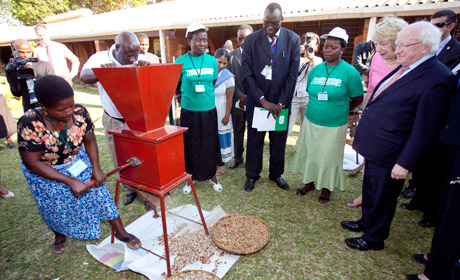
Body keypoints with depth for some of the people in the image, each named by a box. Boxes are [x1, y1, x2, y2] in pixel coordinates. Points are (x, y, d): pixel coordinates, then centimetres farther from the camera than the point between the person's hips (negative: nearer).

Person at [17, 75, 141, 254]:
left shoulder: (79, 112, -24)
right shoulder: (29, 124, -32)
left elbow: (90, 140, -7)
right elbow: (33, 163, -26)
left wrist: (96, 168, -16)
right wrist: (71, 181, -28)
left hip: (77, 162, 2)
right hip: (45, 172, -2)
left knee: (98, 193, -3)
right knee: (56, 207, 6)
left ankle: (121, 232, 13)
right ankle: (60, 234, 43)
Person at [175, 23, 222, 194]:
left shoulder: (212, 60, 2)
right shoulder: (181, 62, -4)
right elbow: (177, 88, 5)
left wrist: (205, 92, 3)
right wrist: (190, 93, -5)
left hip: (209, 109, 2)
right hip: (188, 111, -1)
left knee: (210, 144, 10)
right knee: (190, 146, 9)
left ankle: (212, 176, 29)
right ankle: (190, 178, 29)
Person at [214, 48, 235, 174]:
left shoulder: (228, 76, -12)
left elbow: (229, 98, -11)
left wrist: (226, 116, -12)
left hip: (220, 113, -3)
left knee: (220, 137, 8)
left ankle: (221, 163, 24)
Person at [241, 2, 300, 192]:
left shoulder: (293, 39, -2)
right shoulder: (251, 40, -5)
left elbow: (292, 75, -4)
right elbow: (247, 75, -8)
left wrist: (281, 103, -10)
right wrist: (263, 100, -14)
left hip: (281, 101, 1)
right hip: (257, 100, -1)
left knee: (279, 141, 13)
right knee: (254, 140, 9)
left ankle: (276, 174, 33)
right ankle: (252, 175, 29)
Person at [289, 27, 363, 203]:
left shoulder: (350, 72, -9)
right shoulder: (315, 70, 3)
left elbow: (357, 99, -1)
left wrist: (338, 109, 7)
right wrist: (318, 109, 7)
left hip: (334, 125, -4)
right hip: (311, 122, 4)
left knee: (329, 157, 10)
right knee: (309, 153, 14)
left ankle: (326, 188, 32)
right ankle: (310, 183, 35)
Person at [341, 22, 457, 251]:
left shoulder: (437, 79, -19)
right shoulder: (404, 69, 8)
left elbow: (424, 130, -19)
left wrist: (405, 163, -19)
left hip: (388, 155, -8)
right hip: (374, 147, 8)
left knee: (382, 197, 12)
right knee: (370, 191, 25)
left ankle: (374, 238, 35)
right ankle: (366, 222, 48)